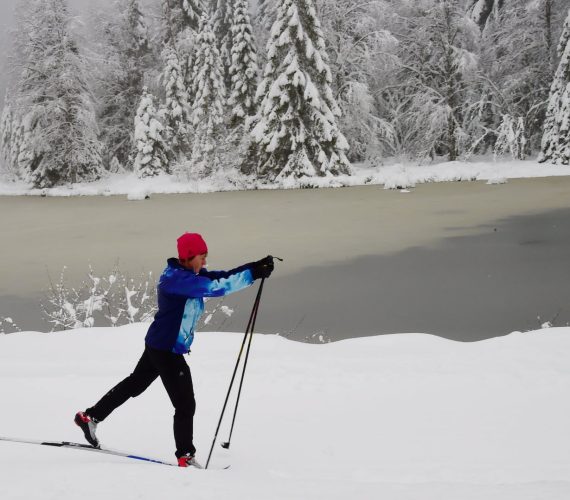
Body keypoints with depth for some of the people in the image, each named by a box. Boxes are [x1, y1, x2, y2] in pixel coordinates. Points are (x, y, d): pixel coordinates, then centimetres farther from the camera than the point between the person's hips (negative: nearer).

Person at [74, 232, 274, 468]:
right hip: (167, 349, -10)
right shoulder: (177, 278, -22)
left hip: (160, 345, 10)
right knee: (185, 404, -3)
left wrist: (255, 267, -7)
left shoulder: (188, 275, 8)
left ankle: (90, 417, 34)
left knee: (134, 384, 24)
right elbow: (217, 287, -31)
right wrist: (252, 274, -28)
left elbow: (221, 277, 4)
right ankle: (186, 456, 5)